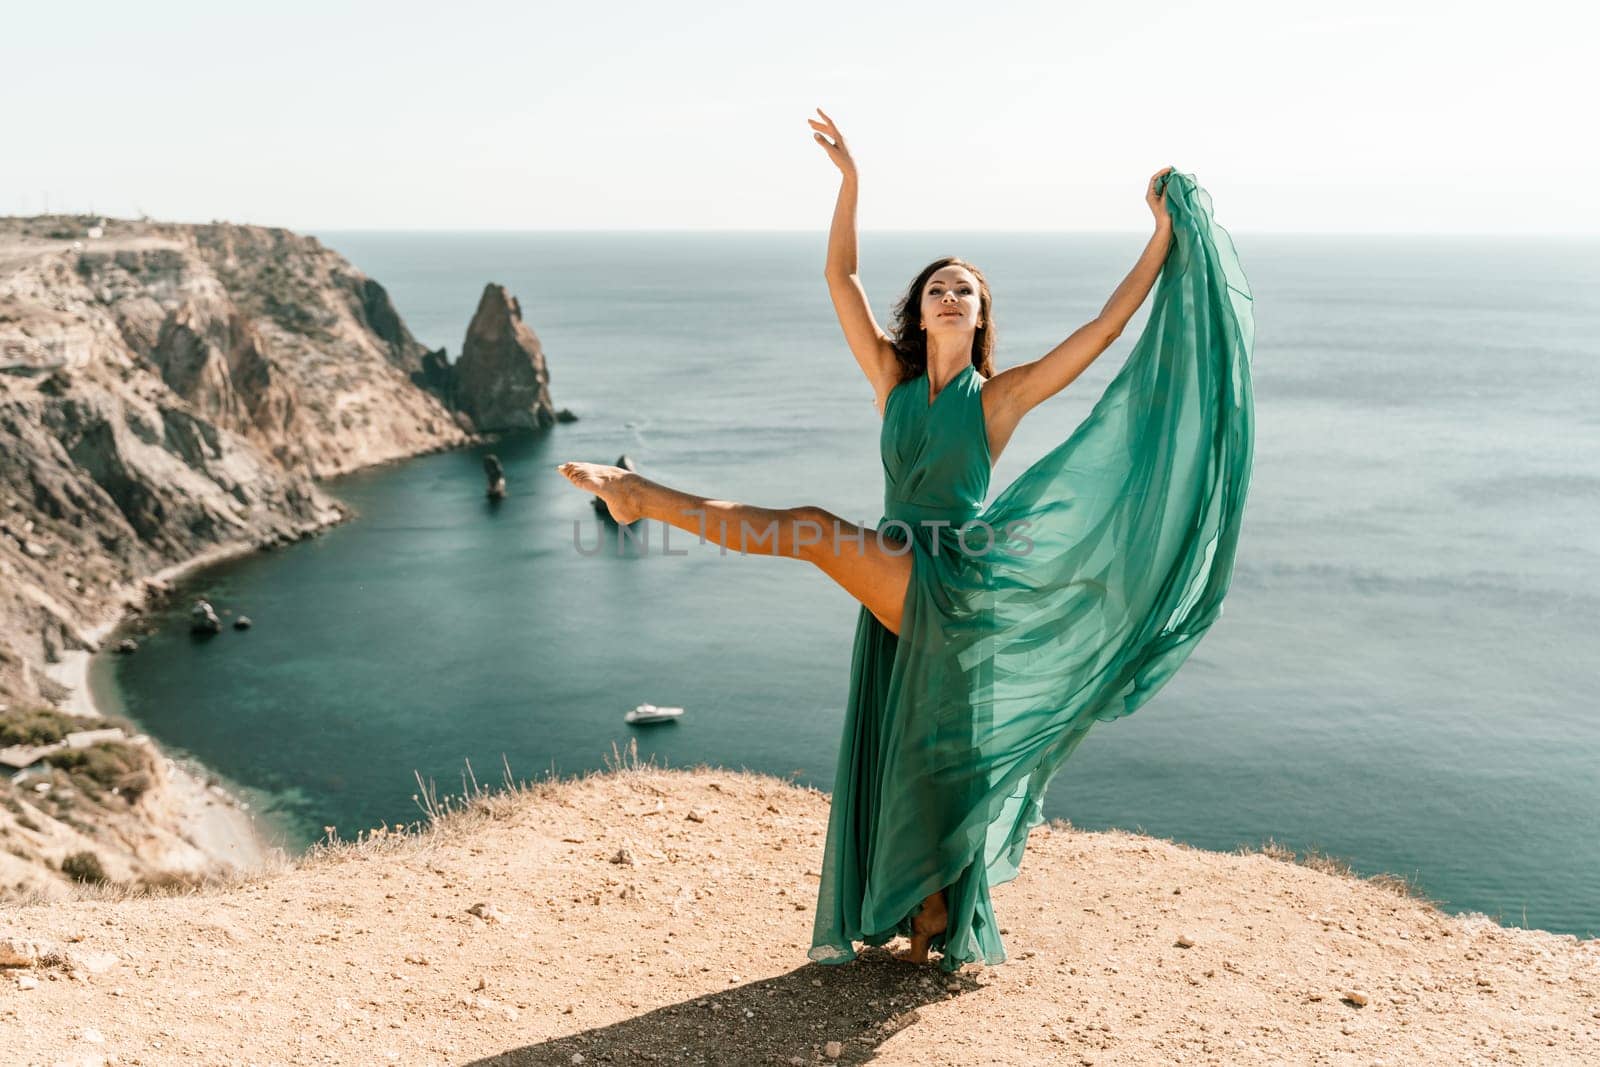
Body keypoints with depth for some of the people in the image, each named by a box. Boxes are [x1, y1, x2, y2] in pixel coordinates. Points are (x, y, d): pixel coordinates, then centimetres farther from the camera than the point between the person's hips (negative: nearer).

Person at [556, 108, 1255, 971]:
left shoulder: (1001, 396, 0)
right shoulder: (891, 378, 7)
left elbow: (1107, 325, -4)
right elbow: (840, 277, 3)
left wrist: (1165, 236, -4)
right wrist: (849, 178, -4)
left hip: (955, 585, -3)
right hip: (895, 592, 3)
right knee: (884, 757, 7)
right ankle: (873, 918, 21)